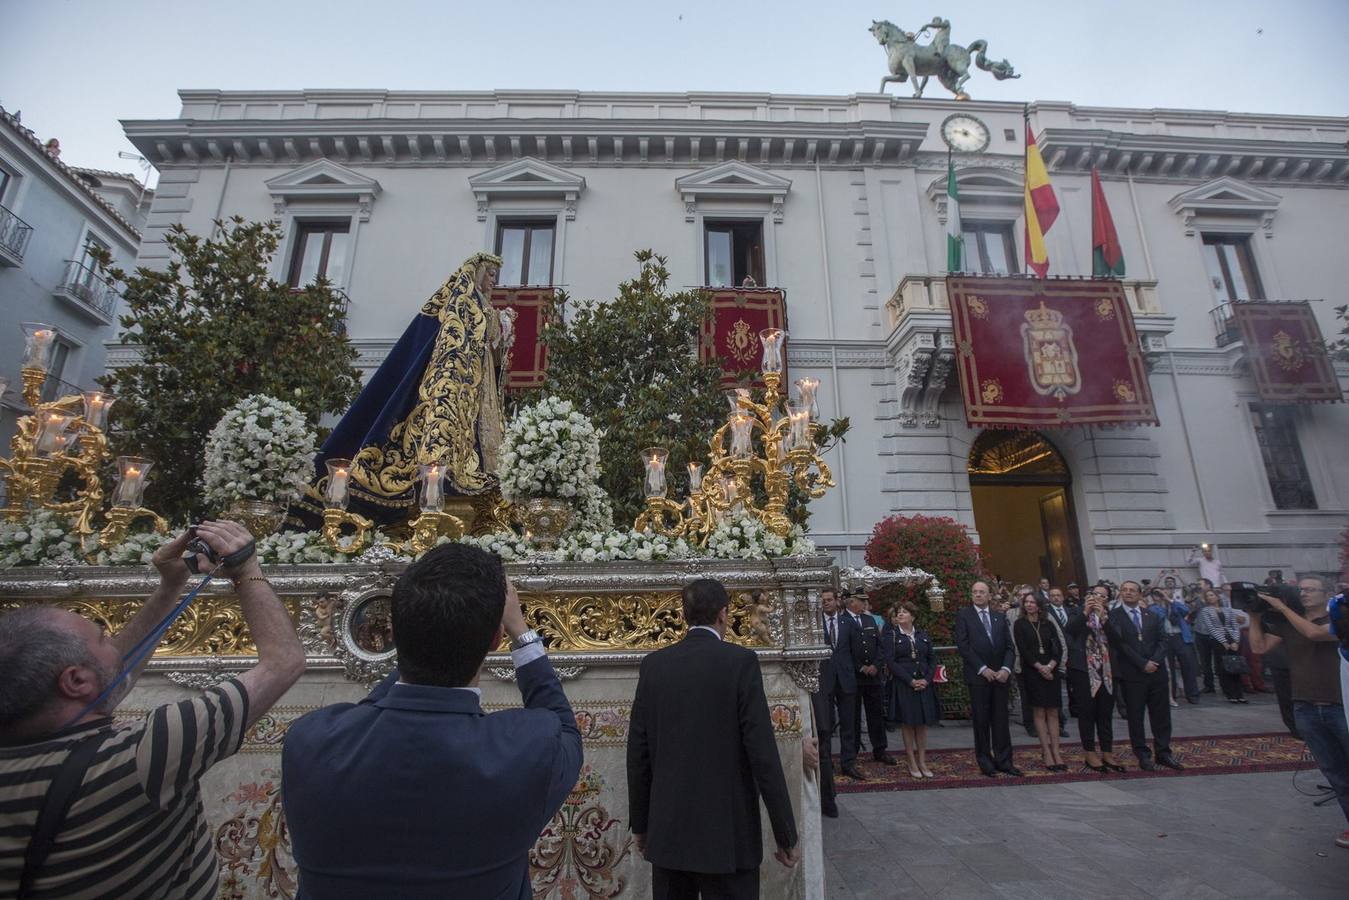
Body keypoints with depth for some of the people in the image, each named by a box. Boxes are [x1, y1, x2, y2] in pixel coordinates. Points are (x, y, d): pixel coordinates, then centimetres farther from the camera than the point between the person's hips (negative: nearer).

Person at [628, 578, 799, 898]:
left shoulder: (653, 664, -1)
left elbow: (638, 752, 3)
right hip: (727, 833, -3)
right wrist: (786, 835, -4)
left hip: (667, 831, 4)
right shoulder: (740, 661, -12)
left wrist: (640, 823, 14)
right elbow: (763, 754, -14)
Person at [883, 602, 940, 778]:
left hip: (924, 684, 3)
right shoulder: (892, 635, -3)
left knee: (923, 723, 7)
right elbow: (890, 661, -9)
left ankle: (922, 762, 17)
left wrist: (926, 679, -7)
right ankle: (912, 763, 13)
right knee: (907, 724, 2)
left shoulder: (923, 635, 8)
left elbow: (932, 659, 8)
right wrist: (910, 680, -14)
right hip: (903, 685, -3)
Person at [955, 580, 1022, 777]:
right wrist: (983, 669, -13)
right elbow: (963, 646, -7)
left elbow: (1009, 646, 8)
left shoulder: (1000, 617, 13)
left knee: (1001, 720, 7)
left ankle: (1003, 760, 17)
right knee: (981, 720, 3)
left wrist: (1006, 669, -8)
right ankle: (985, 760, 14)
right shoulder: (963, 615, 0)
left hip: (1000, 675, 3)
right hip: (978, 676, -3)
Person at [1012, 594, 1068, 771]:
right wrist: (1039, 667, -13)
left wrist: (1050, 666, -11)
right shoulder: (1019, 624, 2)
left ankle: (1056, 751, 5)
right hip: (1032, 671, -2)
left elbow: (1058, 647, 3)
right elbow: (1022, 650, -5)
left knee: (1053, 712, 2)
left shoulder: (1048, 624, 10)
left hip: (1051, 670, 3)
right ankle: (1047, 753, 2)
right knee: (1039, 712, -1)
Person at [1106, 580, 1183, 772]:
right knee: (1135, 716, 4)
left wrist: (1155, 661, -8)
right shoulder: (1113, 616, -5)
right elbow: (1120, 644, -10)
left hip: (1156, 671, 4)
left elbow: (1162, 640, 6)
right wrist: (1142, 664, -13)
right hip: (1131, 674, -4)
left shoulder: (1151, 616, 11)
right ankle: (1143, 755, 15)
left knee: (1161, 714, 10)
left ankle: (1163, 753, 22)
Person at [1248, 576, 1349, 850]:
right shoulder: (1286, 624, 6)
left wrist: (1282, 607, -20)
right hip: (1306, 709, 3)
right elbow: (1259, 647, 0)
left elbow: (1314, 633, -24)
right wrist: (1255, 615, -6)